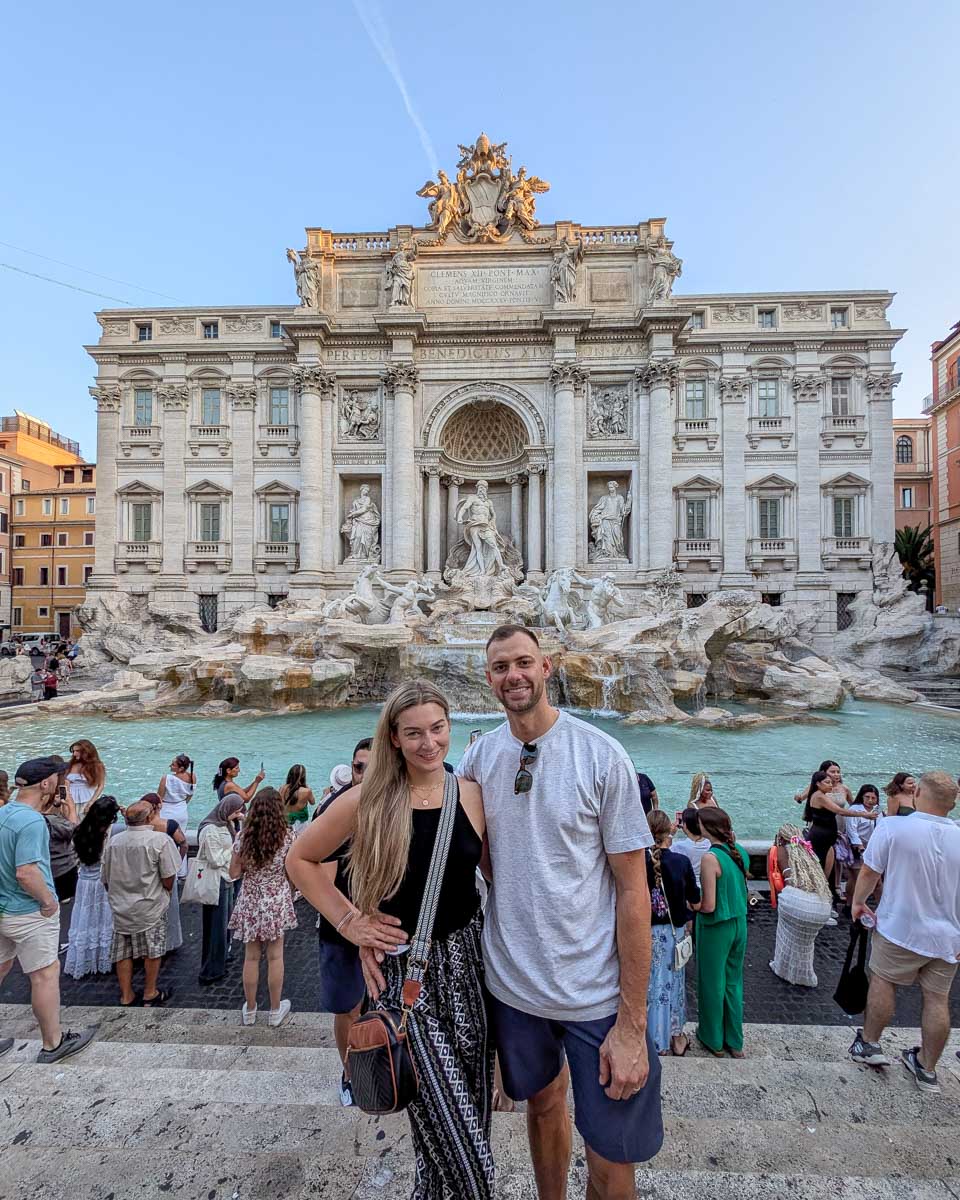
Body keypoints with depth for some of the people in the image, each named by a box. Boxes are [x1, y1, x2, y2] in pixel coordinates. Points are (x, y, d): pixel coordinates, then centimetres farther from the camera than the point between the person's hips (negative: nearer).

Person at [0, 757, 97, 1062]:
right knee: (45, 974, 6)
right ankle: (53, 1045, 20)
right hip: (29, 913, -8)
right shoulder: (31, 821, -26)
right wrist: (49, 902, -14)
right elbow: (26, 872, -30)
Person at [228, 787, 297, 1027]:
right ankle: (275, 1011, 27)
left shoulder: (243, 836, -12)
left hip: (250, 901, 1)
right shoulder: (287, 835, -16)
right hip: (277, 901, -1)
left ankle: (249, 1011, 31)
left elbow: (234, 873, -5)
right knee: (275, 956, 13)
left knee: (251, 957, 16)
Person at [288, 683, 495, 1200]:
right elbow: (300, 860, 2)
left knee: (457, 1134, 18)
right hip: (403, 973, -2)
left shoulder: (472, 797, -5)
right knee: (466, 1158, -1)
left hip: (468, 963, 3)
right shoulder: (368, 801, -11)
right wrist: (348, 920, -4)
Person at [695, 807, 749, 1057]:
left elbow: (708, 905, -22)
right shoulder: (740, 852, -3)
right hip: (739, 924, 7)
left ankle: (714, 1040, 31)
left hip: (716, 928, -6)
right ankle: (735, 1042, 34)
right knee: (733, 982, 21)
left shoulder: (710, 858, -26)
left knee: (712, 983, 14)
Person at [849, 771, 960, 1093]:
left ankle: (869, 1044, 26)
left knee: (883, 982, 13)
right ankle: (927, 1068, 29)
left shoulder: (892, 828, -18)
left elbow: (869, 873, -9)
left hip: (900, 930, -4)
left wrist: (858, 902, 9)